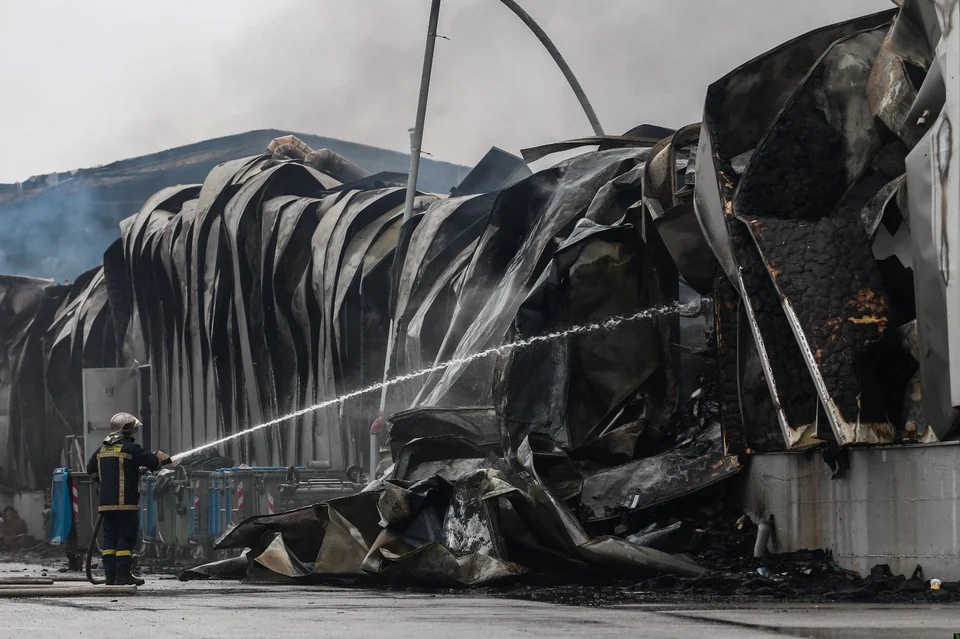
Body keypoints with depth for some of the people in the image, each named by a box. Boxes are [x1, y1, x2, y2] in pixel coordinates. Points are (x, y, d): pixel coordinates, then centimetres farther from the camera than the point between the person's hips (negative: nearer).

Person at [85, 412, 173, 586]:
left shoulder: (102, 449, 13)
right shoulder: (130, 448, -9)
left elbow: (91, 470, 22)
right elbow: (154, 462, -7)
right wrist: (165, 459, 15)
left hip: (106, 502, 7)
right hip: (125, 503, -7)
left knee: (109, 536, 9)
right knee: (126, 537, -4)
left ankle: (110, 574, 8)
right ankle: (123, 574, -7)